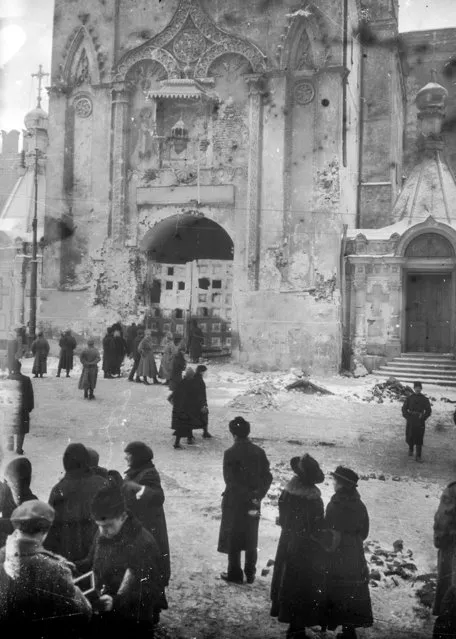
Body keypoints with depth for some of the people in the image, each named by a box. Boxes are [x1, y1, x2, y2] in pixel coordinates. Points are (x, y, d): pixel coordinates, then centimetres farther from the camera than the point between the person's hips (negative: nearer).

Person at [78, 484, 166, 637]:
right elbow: (91, 563, 15)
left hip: (132, 626, -6)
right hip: (101, 619, 6)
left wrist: (117, 601, -33)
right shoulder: (102, 535, -1)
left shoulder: (144, 544, -23)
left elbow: (153, 590, -23)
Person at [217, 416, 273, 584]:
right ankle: (250, 574, 26)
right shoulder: (259, 452, -3)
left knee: (233, 539, 11)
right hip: (253, 504, 4)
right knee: (251, 540, 18)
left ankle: (235, 574, 19)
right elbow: (267, 477, -3)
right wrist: (257, 495, -2)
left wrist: (250, 497, -12)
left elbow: (231, 480, -18)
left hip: (234, 503, -4)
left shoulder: (230, 453, -16)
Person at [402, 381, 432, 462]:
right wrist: (407, 417, -7)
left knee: (419, 439, -3)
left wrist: (423, 418, -7)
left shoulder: (424, 399, 3)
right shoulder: (409, 398, 4)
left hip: (420, 422, -1)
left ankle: (418, 456, 3)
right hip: (411, 421, 1)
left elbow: (428, 410, 3)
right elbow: (404, 408, 5)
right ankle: (410, 450, 33)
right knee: (410, 436, 3)